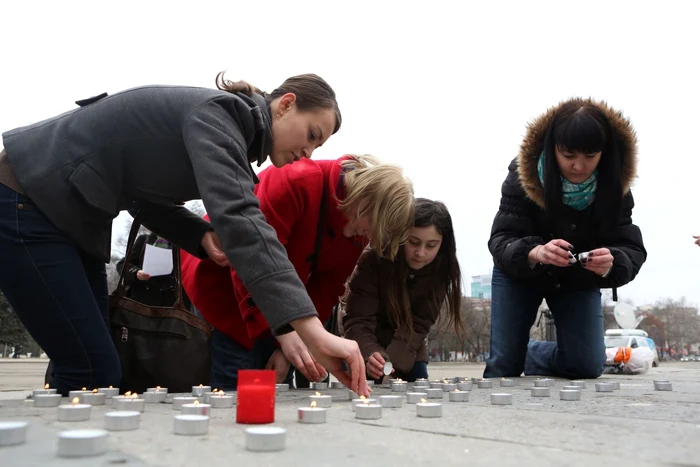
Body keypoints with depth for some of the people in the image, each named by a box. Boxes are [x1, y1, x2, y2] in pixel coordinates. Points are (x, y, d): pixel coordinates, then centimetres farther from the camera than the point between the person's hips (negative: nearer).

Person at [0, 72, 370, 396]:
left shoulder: (225, 124, 7)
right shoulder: (216, 114, -22)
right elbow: (238, 216, -39)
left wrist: (203, 235, -8)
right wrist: (312, 332, -46)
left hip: (67, 213, 9)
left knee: (94, 370, 10)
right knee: (91, 373, -9)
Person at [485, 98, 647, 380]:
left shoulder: (615, 185, -22)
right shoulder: (523, 174, -27)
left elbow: (632, 249, -24)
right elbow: (500, 242, -30)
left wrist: (611, 263, -49)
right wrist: (534, 253, -53)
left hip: (579, 281, 2)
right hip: (517, 273, -2)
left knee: (587, 366, -8)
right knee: (504, 365, -6)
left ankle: (533, 355, 23)